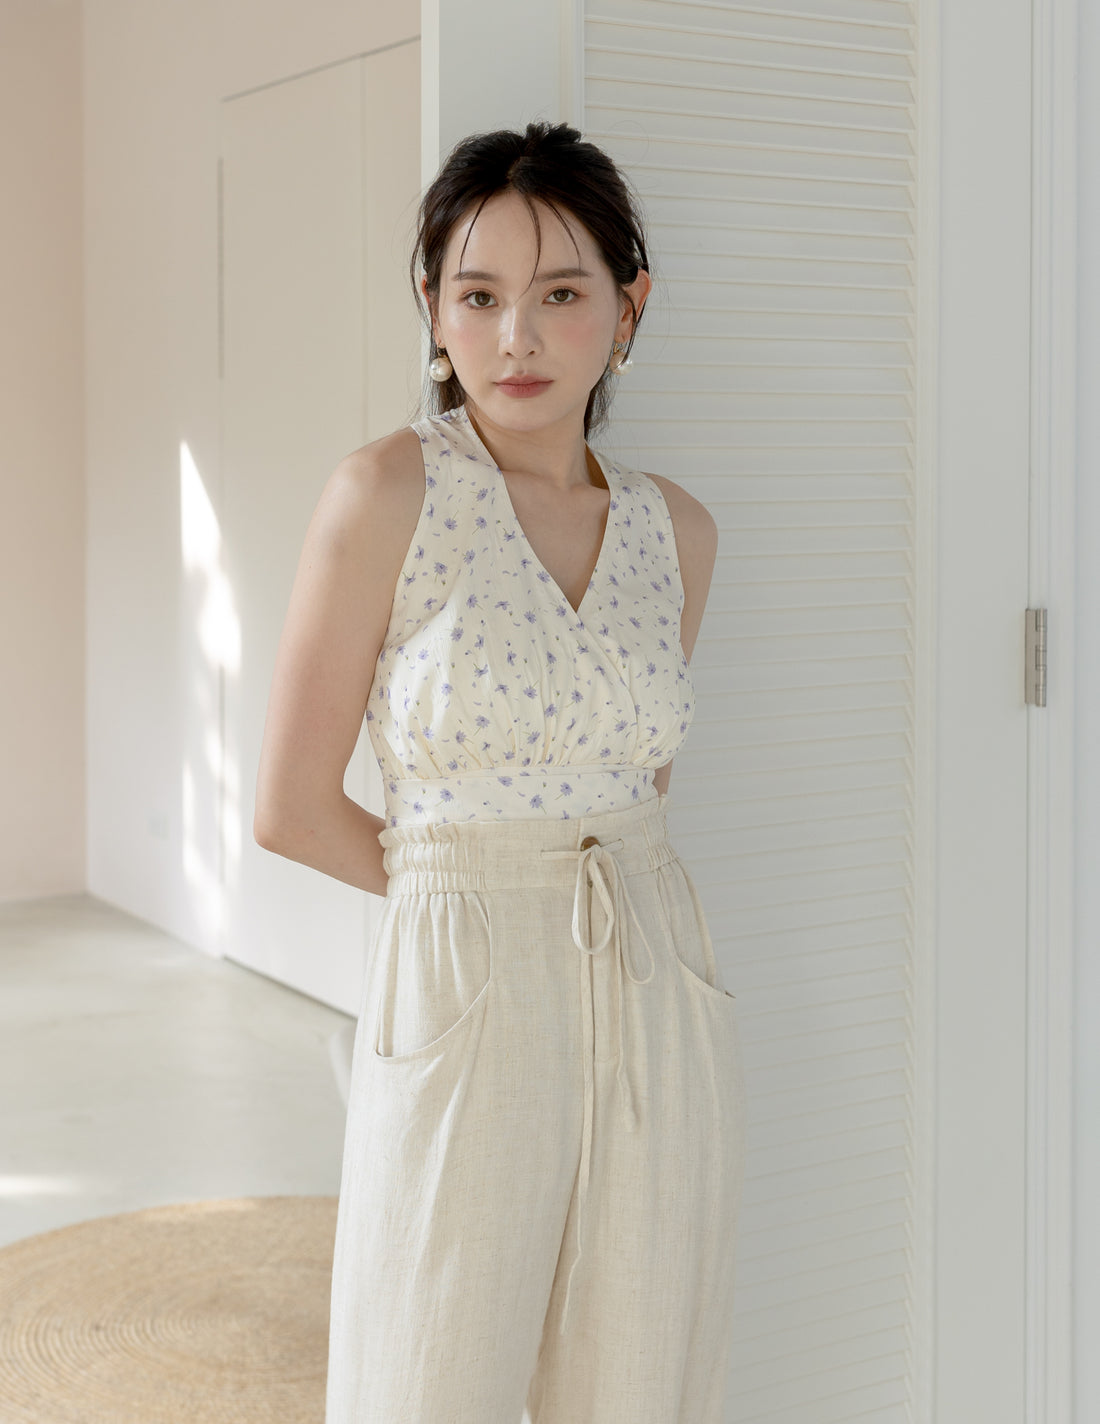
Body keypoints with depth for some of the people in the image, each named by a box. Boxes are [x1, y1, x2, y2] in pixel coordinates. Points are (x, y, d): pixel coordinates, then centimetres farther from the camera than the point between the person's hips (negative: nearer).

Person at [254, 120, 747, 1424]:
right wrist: (476, 881, 4)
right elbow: (290, 808, -6)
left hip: (658, 1009, 4)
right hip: (465, 1009, -4)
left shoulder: (676, 529, 6)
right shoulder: (388, 492, -7)